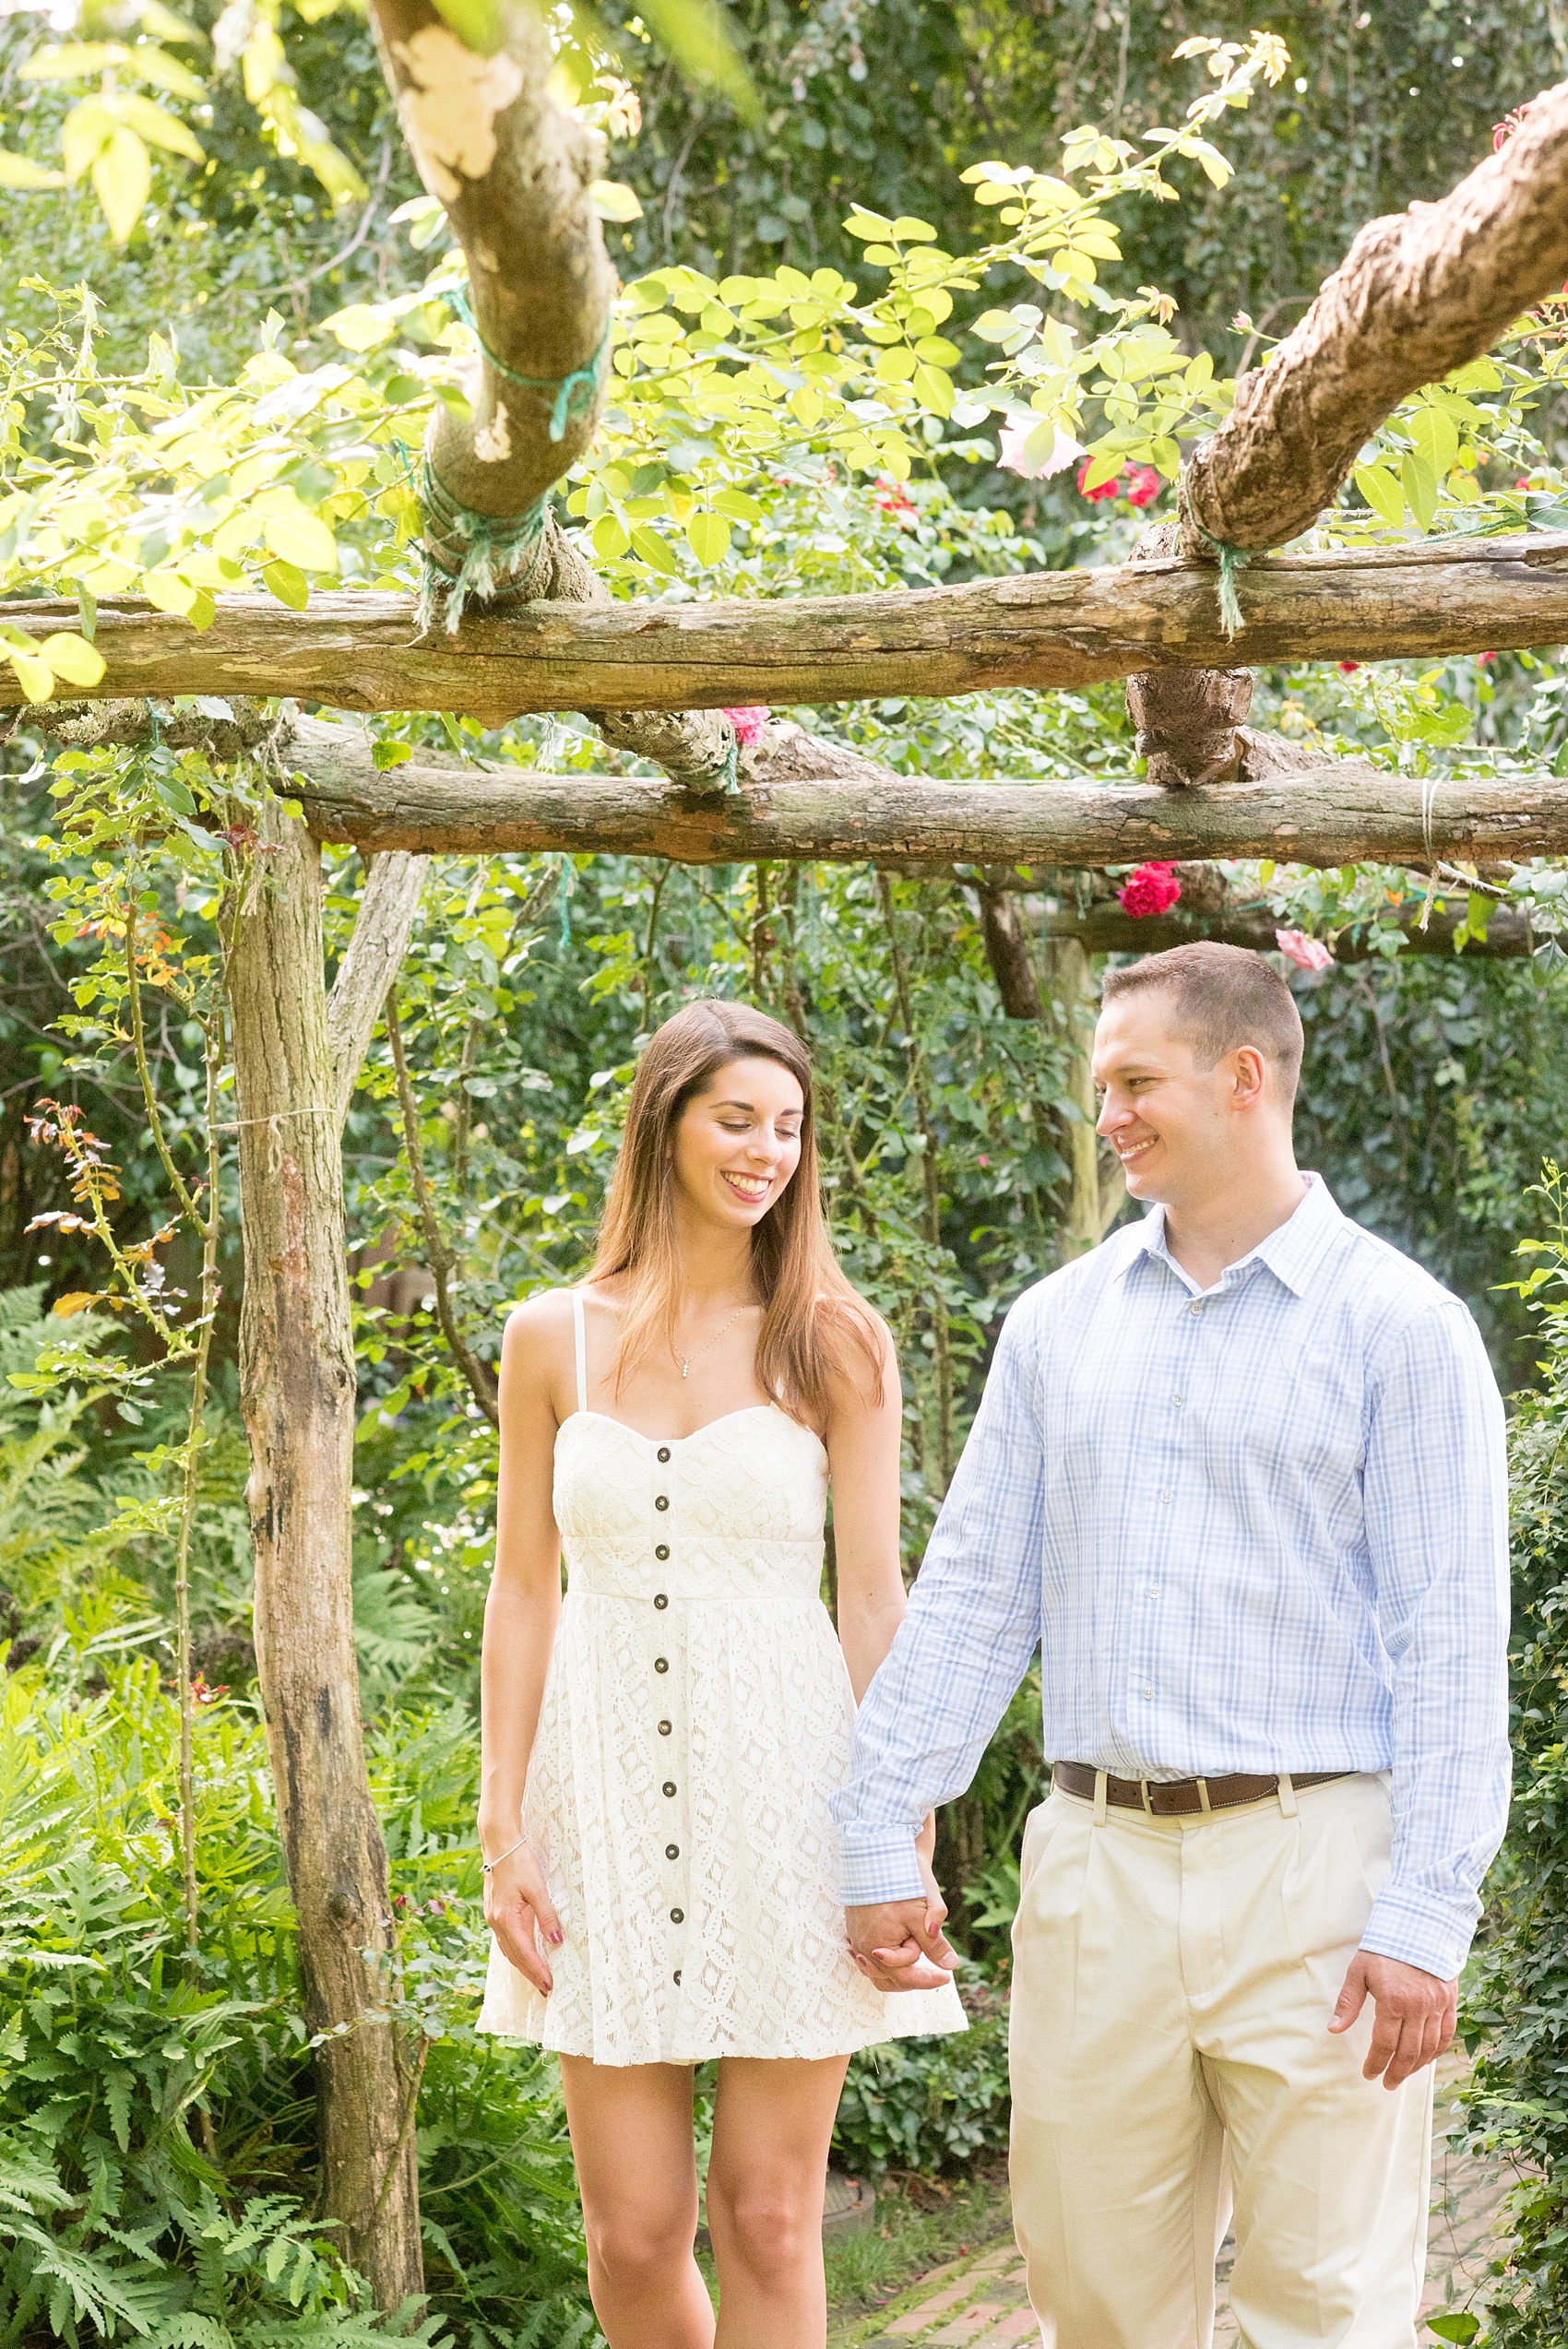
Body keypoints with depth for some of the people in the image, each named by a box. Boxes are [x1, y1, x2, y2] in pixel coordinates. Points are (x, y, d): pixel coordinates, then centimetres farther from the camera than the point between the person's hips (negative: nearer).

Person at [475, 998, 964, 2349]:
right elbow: (524, 1592, 7)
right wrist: (505, 1830, 0)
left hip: (780, 1784, -1)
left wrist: (903, 1840, -5)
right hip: (610, 1786, 2)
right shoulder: (555, 1340, 6)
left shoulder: (831, 1345, 2)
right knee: (634, 2234, 2)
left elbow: (874, 1595, 0)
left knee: (768, 2221, 0)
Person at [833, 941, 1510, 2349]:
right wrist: (878, 1838, 6)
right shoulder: (1059, 1324, 11)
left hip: (1310, 1868, -4)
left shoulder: (1398, 1326, -3)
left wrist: (1426, 1918, -13)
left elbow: (1450, 1644, -7)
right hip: (1096, 1867, 4)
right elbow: (972, 1596, 12)